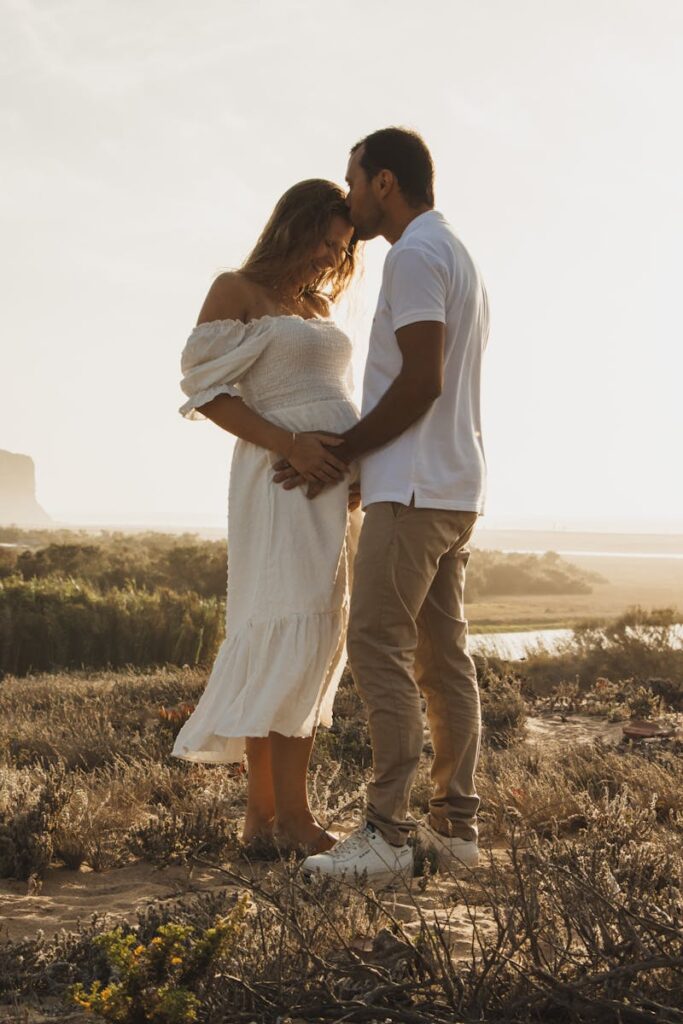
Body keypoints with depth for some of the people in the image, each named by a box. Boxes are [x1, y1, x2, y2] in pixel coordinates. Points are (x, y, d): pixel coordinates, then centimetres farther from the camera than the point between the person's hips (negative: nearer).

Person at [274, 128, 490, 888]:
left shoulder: (414, 254, -11)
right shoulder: (460, 258, 20)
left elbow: (422, 381, -20)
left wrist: (342, 452, -10)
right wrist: (359, 457, 20)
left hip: (414, 490, -10)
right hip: (454, 490, 10)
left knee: (378, 648, -10)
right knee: (442, 655, 8)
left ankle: (387, 833, -12)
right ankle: (455, 825, 9)